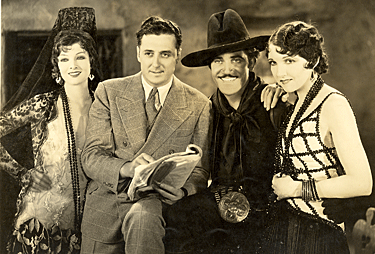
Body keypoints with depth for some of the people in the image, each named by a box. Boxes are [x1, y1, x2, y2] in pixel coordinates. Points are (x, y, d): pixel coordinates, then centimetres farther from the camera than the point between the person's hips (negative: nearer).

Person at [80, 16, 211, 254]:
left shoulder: (199, 105, 5)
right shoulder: (109, 92, 5)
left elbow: (199, 169, 7)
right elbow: (92, 157, -1)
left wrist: (182, 190, -17)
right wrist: (126, 168, -22)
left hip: (157, 201, -2)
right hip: (105, 206, 2)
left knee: (142, 218, -34)